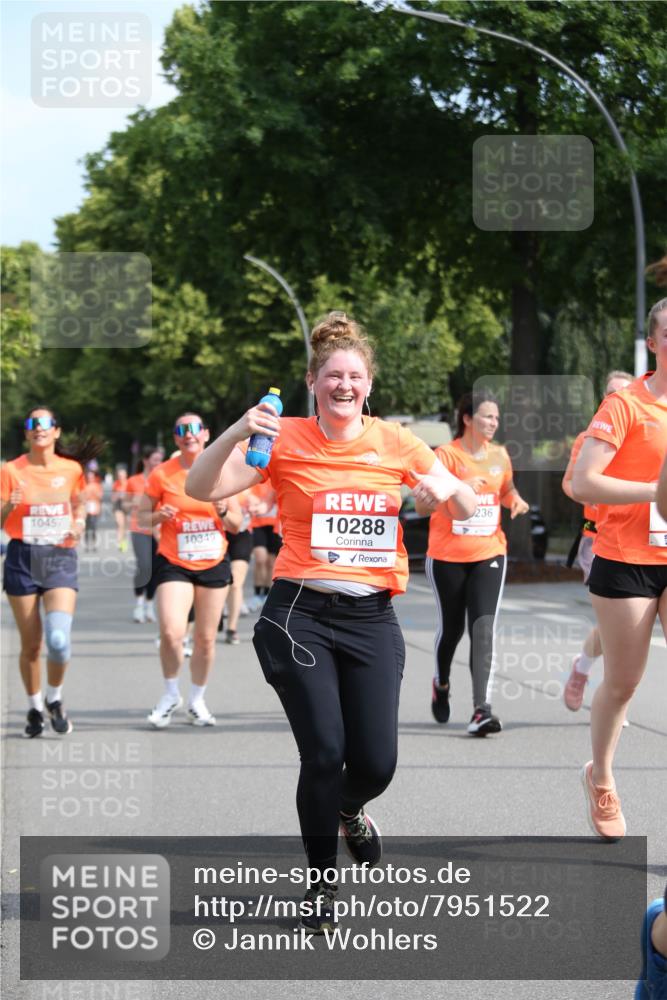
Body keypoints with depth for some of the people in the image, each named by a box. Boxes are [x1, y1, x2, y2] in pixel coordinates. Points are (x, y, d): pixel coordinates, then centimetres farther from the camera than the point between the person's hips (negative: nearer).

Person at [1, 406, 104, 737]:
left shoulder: (72, 469, 3)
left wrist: (78, 524, -2)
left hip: (60, 558, 0)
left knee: (59, 638, -17)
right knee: (31, 643, 3)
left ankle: (54, 699, 9)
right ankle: (34, 707, 24)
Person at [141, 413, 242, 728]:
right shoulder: (162, 474, -4)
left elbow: (236, 524, 7)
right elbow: (143, 515, 3)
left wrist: (224, 512, -14)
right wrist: (158, 517, -17)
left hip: (214, 564, 2)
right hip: (173, 563, -2)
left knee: (206, 638, 7)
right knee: (171, 632, -19)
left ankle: (197, 700, 26)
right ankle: (171, 694, 5)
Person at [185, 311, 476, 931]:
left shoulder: (394, 443, 7)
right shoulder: (287, 439, 0)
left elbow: (467, 510, 13)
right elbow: (202, 488, -6)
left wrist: (448, 485, -10)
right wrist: (238, 432, -21)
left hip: (372, 617, 2)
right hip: (300, 615, -2)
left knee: (376, 762, -5)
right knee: (324, 751, -11)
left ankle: (348, 810, 35)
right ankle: (320, 886, 12)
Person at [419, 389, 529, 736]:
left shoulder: (499, 455, 6)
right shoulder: (446, 454, -9)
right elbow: (421, 504, -17)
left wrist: (515, 500, 2)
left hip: (489, 554, 2)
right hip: (447, 556, -2)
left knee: (483, 628, -12)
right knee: (451, 627, 11)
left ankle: (481, 710, -19)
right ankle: (441, 684, 42)